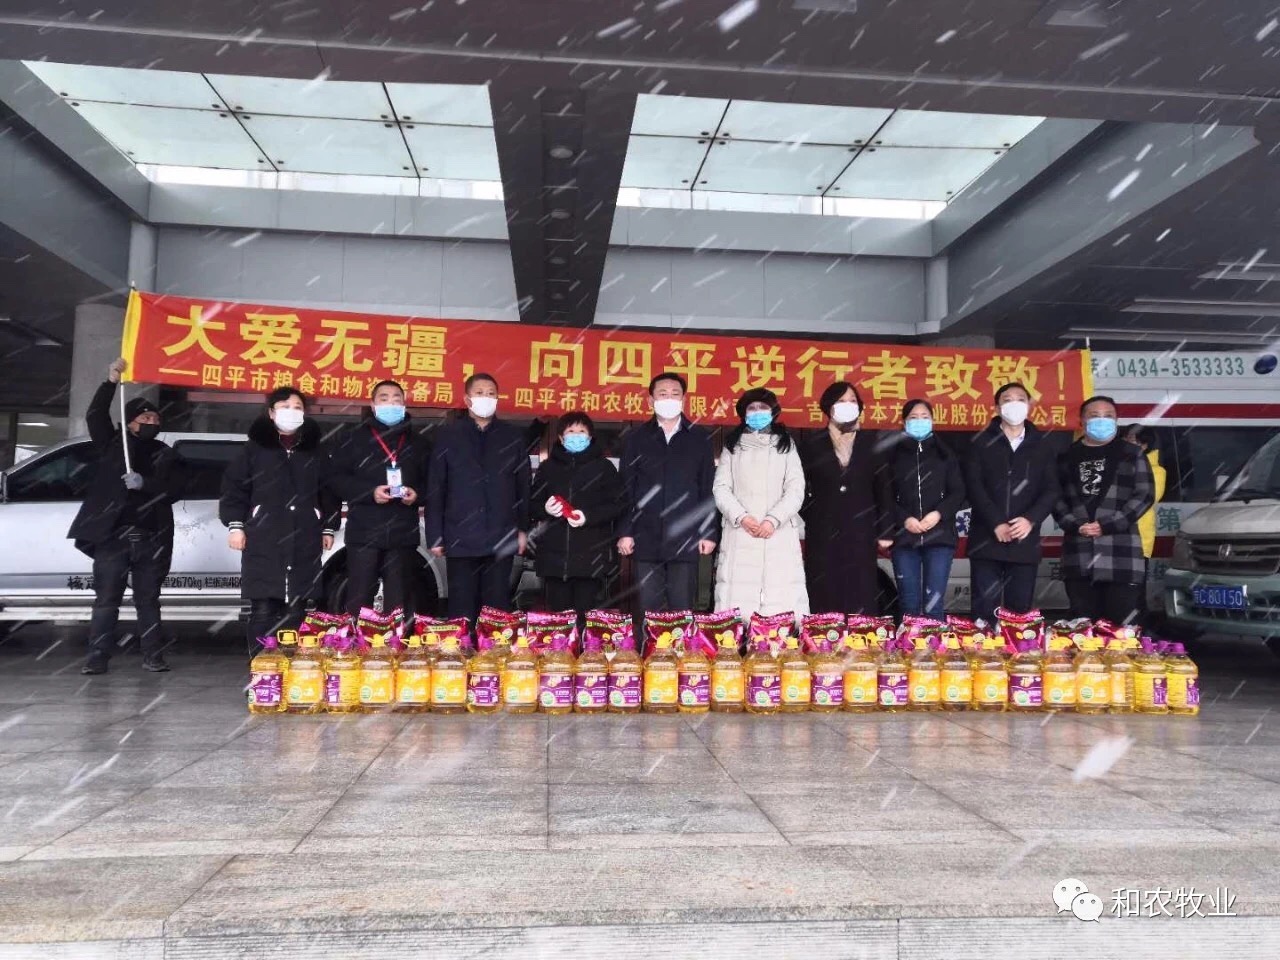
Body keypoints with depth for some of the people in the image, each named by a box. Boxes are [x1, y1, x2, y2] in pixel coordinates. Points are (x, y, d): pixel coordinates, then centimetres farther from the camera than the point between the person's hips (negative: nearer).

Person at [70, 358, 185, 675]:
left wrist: (145, 483, -15)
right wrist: (111, 381, -10)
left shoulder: (167, 456, 13)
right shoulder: (113, 444, 11)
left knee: (148, 601, 5)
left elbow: (174, 489, 1)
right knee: (105, 600, 0)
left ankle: (153, 657, 7)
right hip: (113, 536, -1)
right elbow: (95, 415, -2)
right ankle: (97, 658, 3)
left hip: (152, 539, 1)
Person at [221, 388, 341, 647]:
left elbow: (329, 491, 16)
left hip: (304, 543, 2)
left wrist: (328, 528, 11)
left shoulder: (315, 452, 14)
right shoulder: (255, 447, 6)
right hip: (263, 541, -2)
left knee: (295, 610, 5)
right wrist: (235, 525, -3)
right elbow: (233, 486, 5)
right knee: (262, 610, -4)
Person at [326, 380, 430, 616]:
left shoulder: (418, 442, 16)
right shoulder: (352, 437, 8)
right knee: (359, 600, -3)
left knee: (399, 603, 6)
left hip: (403, 534, 2)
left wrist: (417, 493, -6)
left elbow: (430, 481, 16)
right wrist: (370, 492, -13)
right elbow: (335, 480, 1)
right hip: (363, 533, -2)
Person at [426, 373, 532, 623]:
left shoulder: (513, 436, 11)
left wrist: (523, 528, 5)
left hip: (501, 538, 1)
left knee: (498, 609, 3)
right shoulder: (448, 435, 7)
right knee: (462, 609, 2)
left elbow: (523, 485, 11)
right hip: (460, 537, -1)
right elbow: (436, 488, 4)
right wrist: (435, 534, -1)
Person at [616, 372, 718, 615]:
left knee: (682, 609, 2)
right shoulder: (636, 438, 9)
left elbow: (708, 488, 6)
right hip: (646, 538, 1)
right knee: (648, 609, 4)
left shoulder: (699, 437, 8)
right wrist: (624, 532, 0)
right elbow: (626, 488, 7)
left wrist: (709, 532, -1)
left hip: (686, 539, 0)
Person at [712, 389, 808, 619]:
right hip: (740, 534, 0)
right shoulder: (732, 445, 17)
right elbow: (721, 488, 6)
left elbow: (796, 489, 4)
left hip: (779, 534, 0)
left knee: (782, 603, -7)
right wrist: (741, 517, -10)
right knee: (738, 602, -6)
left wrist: (774, 519, -11)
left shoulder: (785, 445, 15)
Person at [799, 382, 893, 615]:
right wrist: (811, 519, -1)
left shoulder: (870, 444, 9)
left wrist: (885, 531, 3)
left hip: (860, 533, 1)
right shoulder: (813, 445, 6)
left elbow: (883, 489, 7)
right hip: (823, 535, -1)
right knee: (824, 599, 0)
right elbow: (801, 488, 6)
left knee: (861, 600, 1)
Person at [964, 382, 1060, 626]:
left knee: (1020, 610, 4)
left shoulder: (1040, 446, 12)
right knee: (985, 611, -2)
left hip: (1025, 541, 2)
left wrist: (1031, 519, -13)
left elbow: (1051, 490, 4)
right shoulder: (981, 443, 5)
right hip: (986, 540, -2)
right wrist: (996, 524, -15)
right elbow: (974, 487, -5)